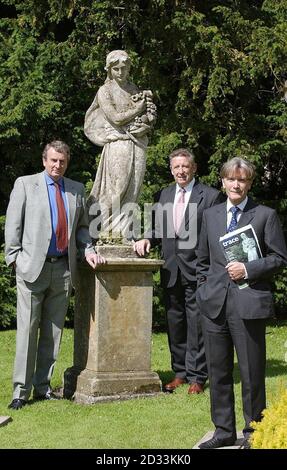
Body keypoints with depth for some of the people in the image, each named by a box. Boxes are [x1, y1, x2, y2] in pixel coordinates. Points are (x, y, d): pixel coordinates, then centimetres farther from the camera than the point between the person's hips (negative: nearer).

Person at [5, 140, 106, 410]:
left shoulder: (77, 190, 14)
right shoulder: (25, 184, 5)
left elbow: (81, 227, 19)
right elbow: (13, 224, 2)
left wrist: (88, 251, 3)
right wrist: (15, 258, -5)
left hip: (63, 268, 4)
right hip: (32, 267, -3)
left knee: (53, 332, 7)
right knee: (27, 329, -3)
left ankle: (43, 386, 16)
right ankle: (21, 390, 2)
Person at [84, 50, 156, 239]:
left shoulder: (134, 89, 17)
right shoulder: (105, 91, 4)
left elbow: (150, 117, 13)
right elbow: (115, 118, -8)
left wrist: (144, 119, -9)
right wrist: (139, 109, 1)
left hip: (137, 145, 5)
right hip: (117, 145, -4)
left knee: (132, 189, 0)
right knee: (117, 189, -8)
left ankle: (124, 233, 3)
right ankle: (109, 231, 1)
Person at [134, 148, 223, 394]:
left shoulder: (211, 196, -4)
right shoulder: (163, 195, 12)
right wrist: (148, 240, -4)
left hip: (198, 271, -5)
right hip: (171, 270, 5)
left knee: (196, 324, -1)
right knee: (174, 323, 12)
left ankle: (197, 376, 10)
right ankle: (180, 372, 25)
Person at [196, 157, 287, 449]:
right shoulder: (210, 215, 13)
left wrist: (249, 270, -12)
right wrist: (204, 288, 10)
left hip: (248, 303, -4)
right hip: (214, 304, 4)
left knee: (252, 371, 3)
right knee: (218, 370, 10)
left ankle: (253, 432, 17)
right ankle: (224, 431, 23)